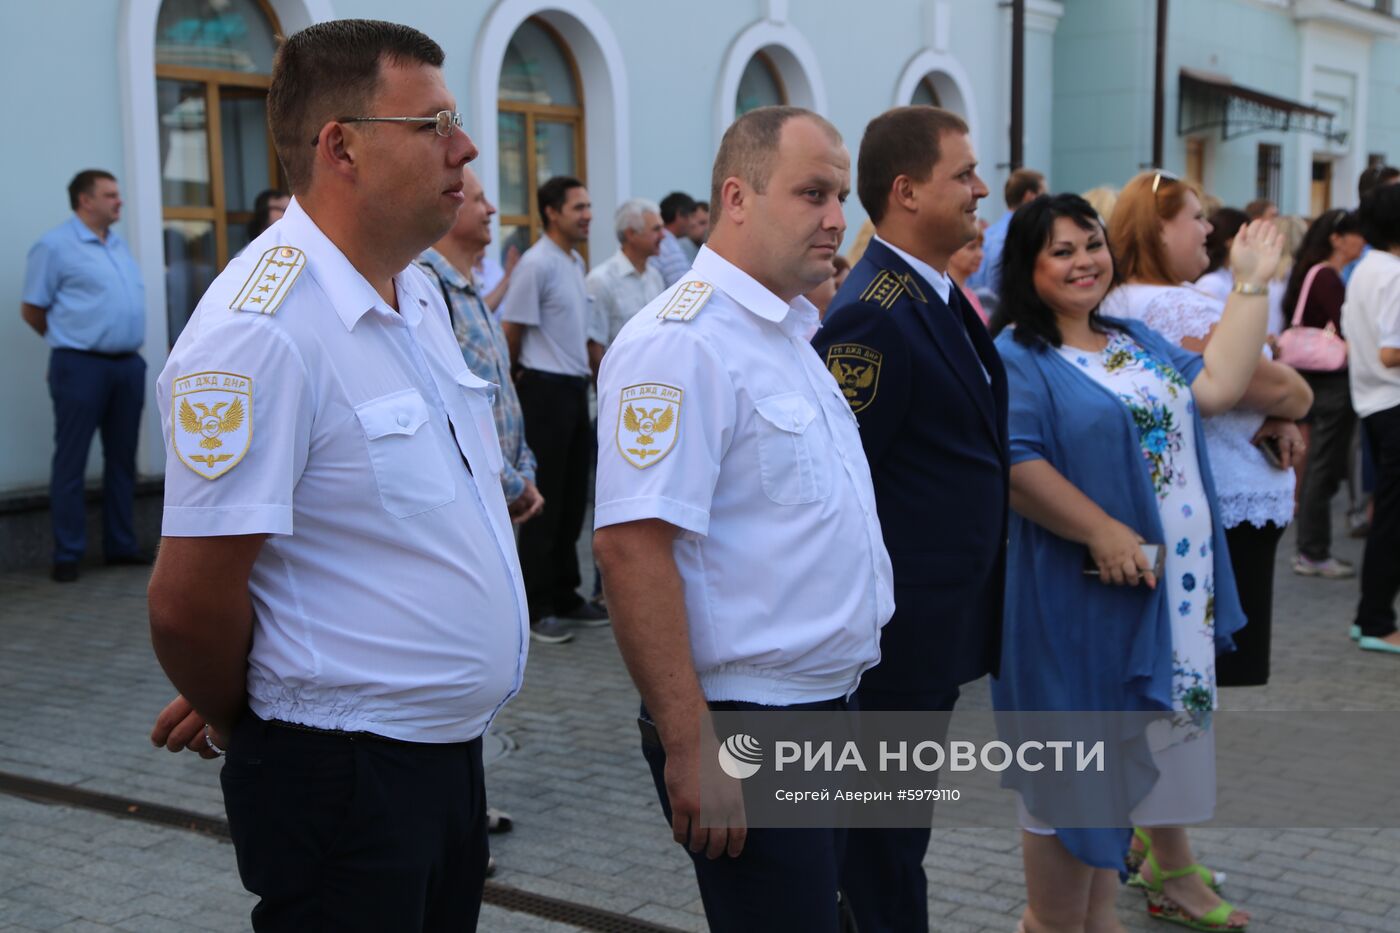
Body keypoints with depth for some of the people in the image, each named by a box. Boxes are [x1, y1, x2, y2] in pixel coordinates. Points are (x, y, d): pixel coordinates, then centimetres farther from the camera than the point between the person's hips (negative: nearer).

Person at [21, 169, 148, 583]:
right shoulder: (55, 246, -6)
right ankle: (67, 555, 3)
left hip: (128, 364, 7)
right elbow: (32, 309, -4)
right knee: (71, 463, -2)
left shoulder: (118, 244, 15)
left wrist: (128, 347, 16)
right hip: (81, 366, -7)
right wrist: (71, 340, 6)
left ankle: (121, 545, 19)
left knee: (122, 459, 11)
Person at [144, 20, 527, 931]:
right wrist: (234, 722, -3)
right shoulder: (262, 332, -22)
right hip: (342, 777, -8)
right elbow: (190, 602, -20)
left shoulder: (420, 293, 7)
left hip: (450, 747, 8)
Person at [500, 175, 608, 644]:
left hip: (575, 390, 9)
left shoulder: (576, 262, 14)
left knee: (573, 501, 13)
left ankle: (565, 596, 22)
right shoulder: (536, 263, -14)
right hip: (545, 390, -9)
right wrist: (518, 378, -2)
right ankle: (537, 608, 3)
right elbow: (511, 332, -13)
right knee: (544, 504, -4)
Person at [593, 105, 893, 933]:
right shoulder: (682, 344, -19)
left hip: (826, 709, 10)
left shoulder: (794, 333, 13)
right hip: (745, 730, -9)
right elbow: (631, 546, -25)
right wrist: (689, 747, -25)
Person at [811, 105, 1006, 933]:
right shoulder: (876, 317, -20)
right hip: (902, 634, -9)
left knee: (900, 826, 21)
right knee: (886, 843, 6)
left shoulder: (943, 299, 10)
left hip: (944, 623, 9)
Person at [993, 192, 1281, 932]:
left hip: (1175, 586, 8)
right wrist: (1102, 532, -27)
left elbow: (1215, 388, 5)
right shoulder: (1016, 359, -10)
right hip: (1084, 593, -8)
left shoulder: (1136, 341, 15)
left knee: (1151, 742, 18)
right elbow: (1014, 462, -21)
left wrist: (1250, 287, 7)